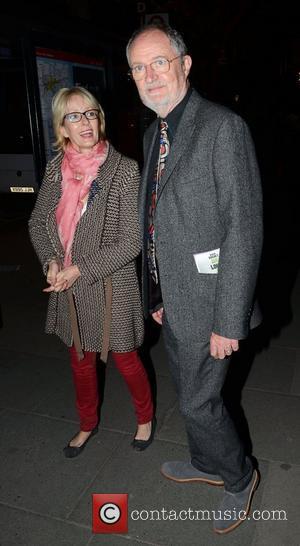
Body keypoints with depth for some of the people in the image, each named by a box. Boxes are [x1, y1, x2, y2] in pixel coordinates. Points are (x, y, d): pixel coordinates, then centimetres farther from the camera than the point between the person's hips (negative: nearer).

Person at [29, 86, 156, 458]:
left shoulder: (124, 170, -15)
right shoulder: (55, 169, -1)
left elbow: (130, 242, -17)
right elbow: (37, 222, 10)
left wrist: (81, 269, -19)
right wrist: (51, 261, -7)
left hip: (111, 285, -4)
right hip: (69, 287, 5)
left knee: (125, 360, 14)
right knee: (81, 361, 20)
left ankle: (145, 418, 43)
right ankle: (88, 423, 46)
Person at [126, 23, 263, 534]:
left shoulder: (224, 127, -16)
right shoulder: (152, 134, 10)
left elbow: (244, 230, -20)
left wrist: (227, 320, -20)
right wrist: (154, 295, 14)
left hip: (205, 300, -8)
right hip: (171, 299, 8)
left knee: (199, 402, 7)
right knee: (190, 394, 23)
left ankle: (238, 477, 36)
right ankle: (206, 463, 49)